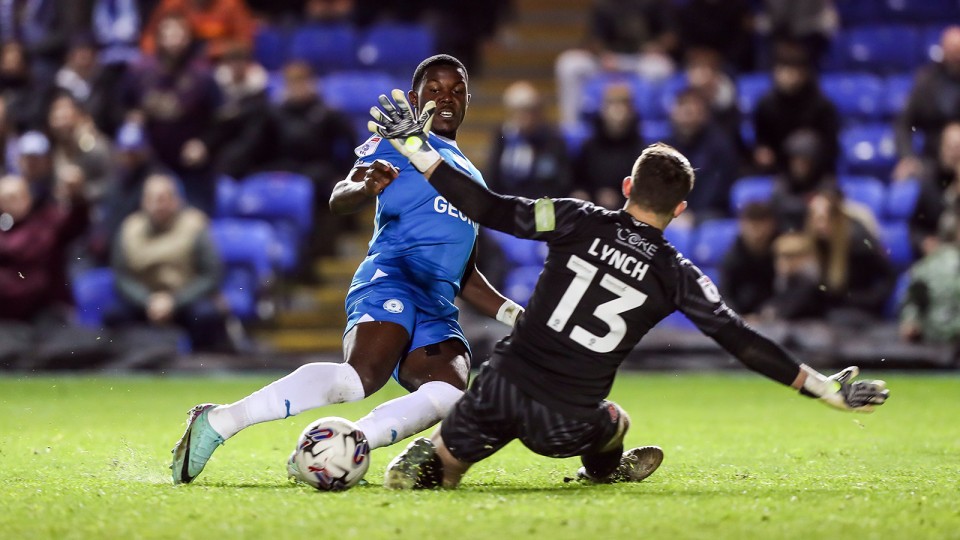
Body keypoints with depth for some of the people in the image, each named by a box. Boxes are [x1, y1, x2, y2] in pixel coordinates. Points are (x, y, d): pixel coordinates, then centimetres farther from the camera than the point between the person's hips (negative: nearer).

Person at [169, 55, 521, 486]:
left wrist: (515, 316, 26)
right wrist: (366, 186, -28)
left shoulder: (471, 178, 33)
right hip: (391, 279, -7)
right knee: (361, 377, -33)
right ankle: (218, 422, -28)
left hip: (438, 310, 7)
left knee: (451, 393, -25)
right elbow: (338, 199, -5)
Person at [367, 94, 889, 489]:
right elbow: (743, 343, -1)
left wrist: (415, 147, -3)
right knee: (613, 422, 37)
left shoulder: (578, 221, -1)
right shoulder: (677, 275, 0)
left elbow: (489, 209, -7)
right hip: (566, 426, 1)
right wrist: (826, 388, 3)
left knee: (409, 478, 15)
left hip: (503, 386, -1)